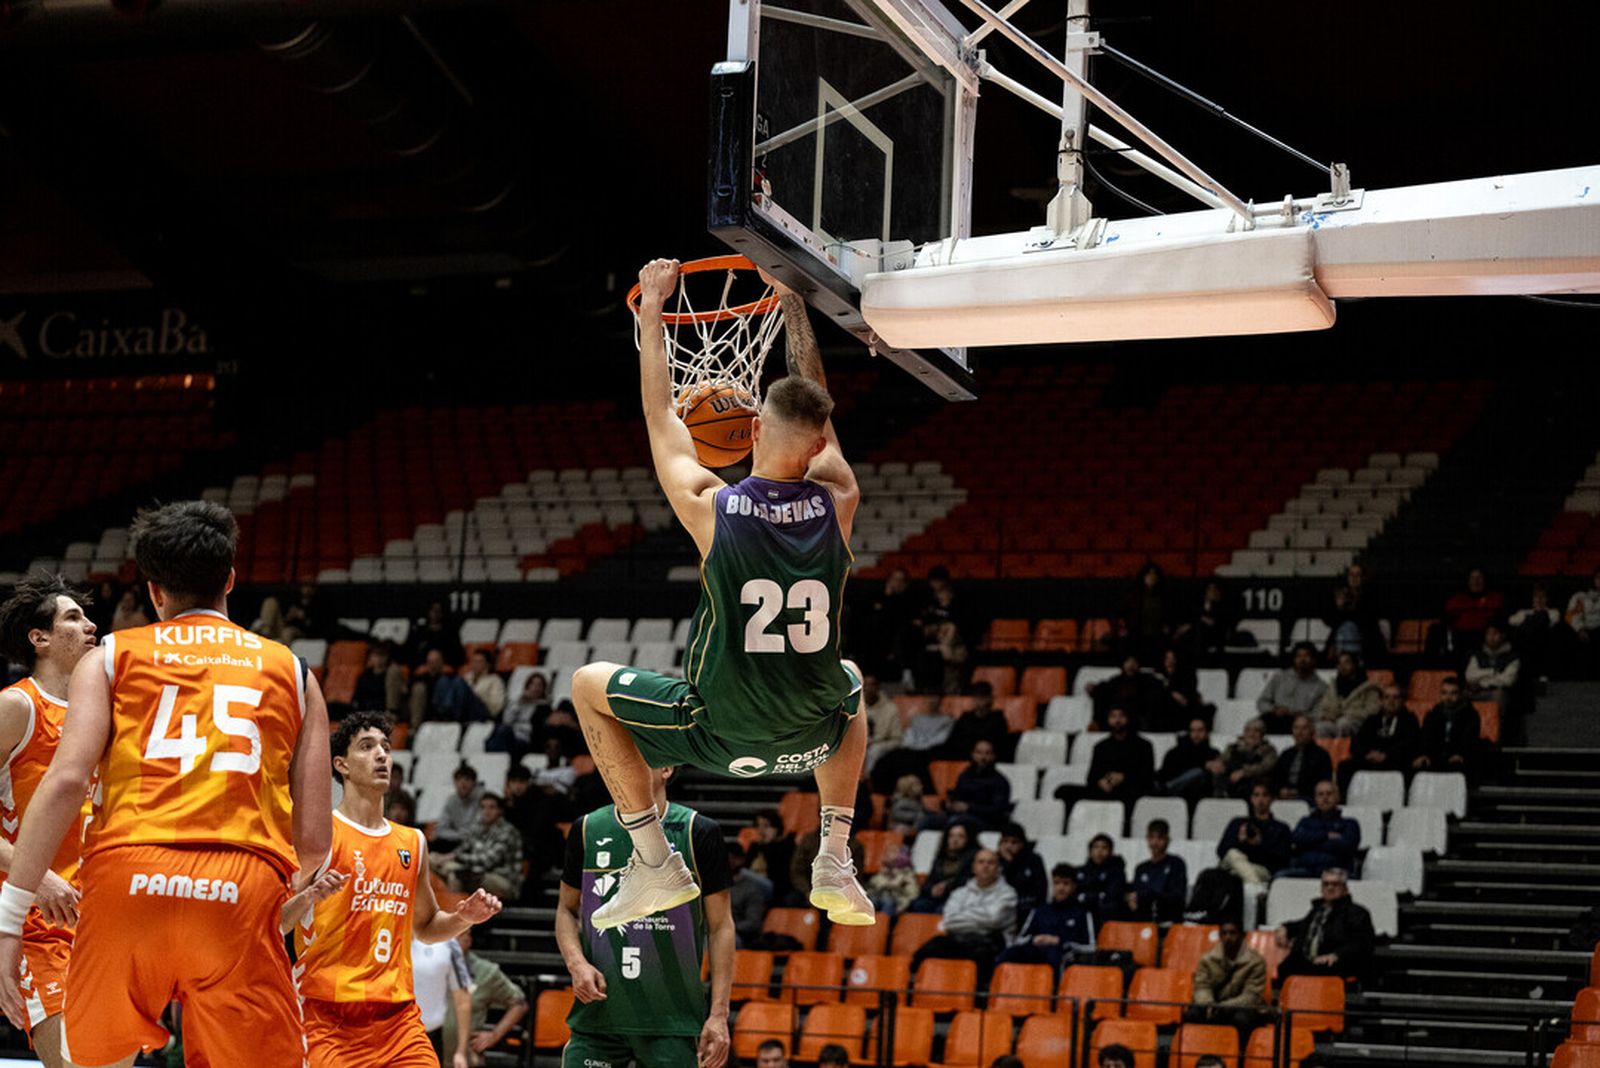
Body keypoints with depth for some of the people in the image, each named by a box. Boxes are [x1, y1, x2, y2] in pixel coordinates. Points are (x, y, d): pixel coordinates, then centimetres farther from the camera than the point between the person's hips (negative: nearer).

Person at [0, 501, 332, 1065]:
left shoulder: (110, 657, 17)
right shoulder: (291, 670, 21)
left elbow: (66, 780, 0)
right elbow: (316, 843, 14)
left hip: (128, 876, 0)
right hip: (245, 889, 1)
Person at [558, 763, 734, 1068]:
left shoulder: (698, 833, -1)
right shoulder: (587, 830, 6)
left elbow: (720, 927, 1)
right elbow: (567, 910, 16)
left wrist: (719, 1013, -6)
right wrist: (576, 963, -5)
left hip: (673, 1018, -2)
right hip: (598, 1008, 3)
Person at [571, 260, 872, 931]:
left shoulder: (711, 508, -15)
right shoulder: (837, 504, -8)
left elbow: (660, 415, 2)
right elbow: (814, 410, 9)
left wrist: (652, 310, 14)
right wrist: (792, 304, 20)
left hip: (719, 735, -3)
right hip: (815, 735, 3)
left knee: (589, 686, 20)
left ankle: (653, 862, 14)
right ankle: (836, 863, 28)